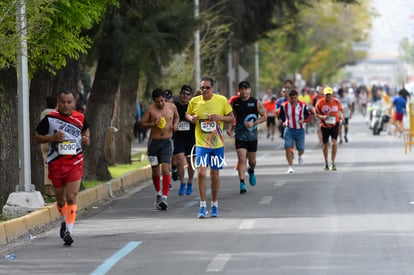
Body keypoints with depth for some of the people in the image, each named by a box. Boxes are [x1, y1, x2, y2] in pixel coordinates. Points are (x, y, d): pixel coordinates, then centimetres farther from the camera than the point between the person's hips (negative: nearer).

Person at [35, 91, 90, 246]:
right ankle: (64, 221, 42)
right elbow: (36, 138, 2)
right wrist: (52, 138, -15)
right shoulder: (50, 119, -2)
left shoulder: (80, 118, 4)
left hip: (75, 163, 0)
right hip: (56, 163, 0)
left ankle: (69, 231, -13)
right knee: (60, 198, 13)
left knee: (71, 197, -13)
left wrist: (86, 139, 5)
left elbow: (85, 129, 27)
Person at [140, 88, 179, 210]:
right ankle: (158, 193, 34)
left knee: (165, 169, -15)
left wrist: (175, 124, 0)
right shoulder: (150, 109, -4)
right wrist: (153, 124, -19)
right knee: (155, 171, 10)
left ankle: (164, 197, -18)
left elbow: (176, 116, 22)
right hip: (153, 142, 1)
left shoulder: (172, 107, 2)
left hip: (167, 142, -1)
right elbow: (142, 124, 0)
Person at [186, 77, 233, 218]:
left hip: (217, 144, 0)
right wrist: (191, 118, -7)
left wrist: (219, 117, -17)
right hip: (201, 143, 0)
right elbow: (187, 114, 16)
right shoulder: (194, 101, -2)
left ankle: (214, 205, 24)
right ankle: (202, 206, -7)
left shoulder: (222, 100, -4)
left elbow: (231, 118, 2)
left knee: (214, 174, 9)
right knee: (201, 172, -14)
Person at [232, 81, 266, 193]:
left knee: (252, 160, 12)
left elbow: (264, 116, -1)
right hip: (240, 136, 0)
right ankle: (242, 183, -12)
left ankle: (251, 171, 46)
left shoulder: (256, 103, -4)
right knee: (241, 159, -12)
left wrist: (254, 123, -16)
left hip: (252, 136, 0)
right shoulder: (235, 103, 1)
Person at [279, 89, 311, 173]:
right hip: (289, 129, 0)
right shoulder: (284, 106, -3)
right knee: (288, 147, -14)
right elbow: (281, 114, 15)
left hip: (300, 129, 0)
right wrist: (283, 122, 2)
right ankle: (290, 166, -6)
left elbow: (308, 115, 5)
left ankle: (299, 156, 45)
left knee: (301, 149, 6)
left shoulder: (303, 105, -7)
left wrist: (303, 120, -14)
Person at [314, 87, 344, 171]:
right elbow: (316, 114, -3)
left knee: (334, 142, -15)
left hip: (334, 124, 0)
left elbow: (339, 110, 13)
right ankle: (326, 163, 28)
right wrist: (323, 117, -22)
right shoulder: (320, 102, -11)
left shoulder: (337, 102, -5)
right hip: (324, 125, 0)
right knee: (325, 144, 9)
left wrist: (341, 116, -6)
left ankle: (332, 163, -10)